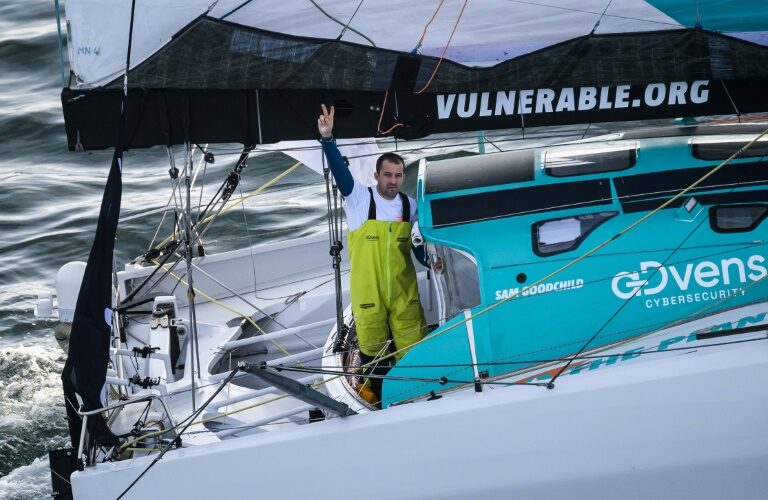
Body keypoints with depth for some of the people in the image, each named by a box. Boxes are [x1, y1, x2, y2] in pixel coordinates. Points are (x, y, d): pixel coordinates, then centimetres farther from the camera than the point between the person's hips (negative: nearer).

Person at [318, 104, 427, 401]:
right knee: (372, 347, 7)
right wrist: (327, 139, -33)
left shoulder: (409, 206, 5)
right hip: (367, 292, -2)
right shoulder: (360, 199, -5)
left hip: (404, 291, 2)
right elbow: (340, 171, -19)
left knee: (412, 349, 3)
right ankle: (381, 400, 22)